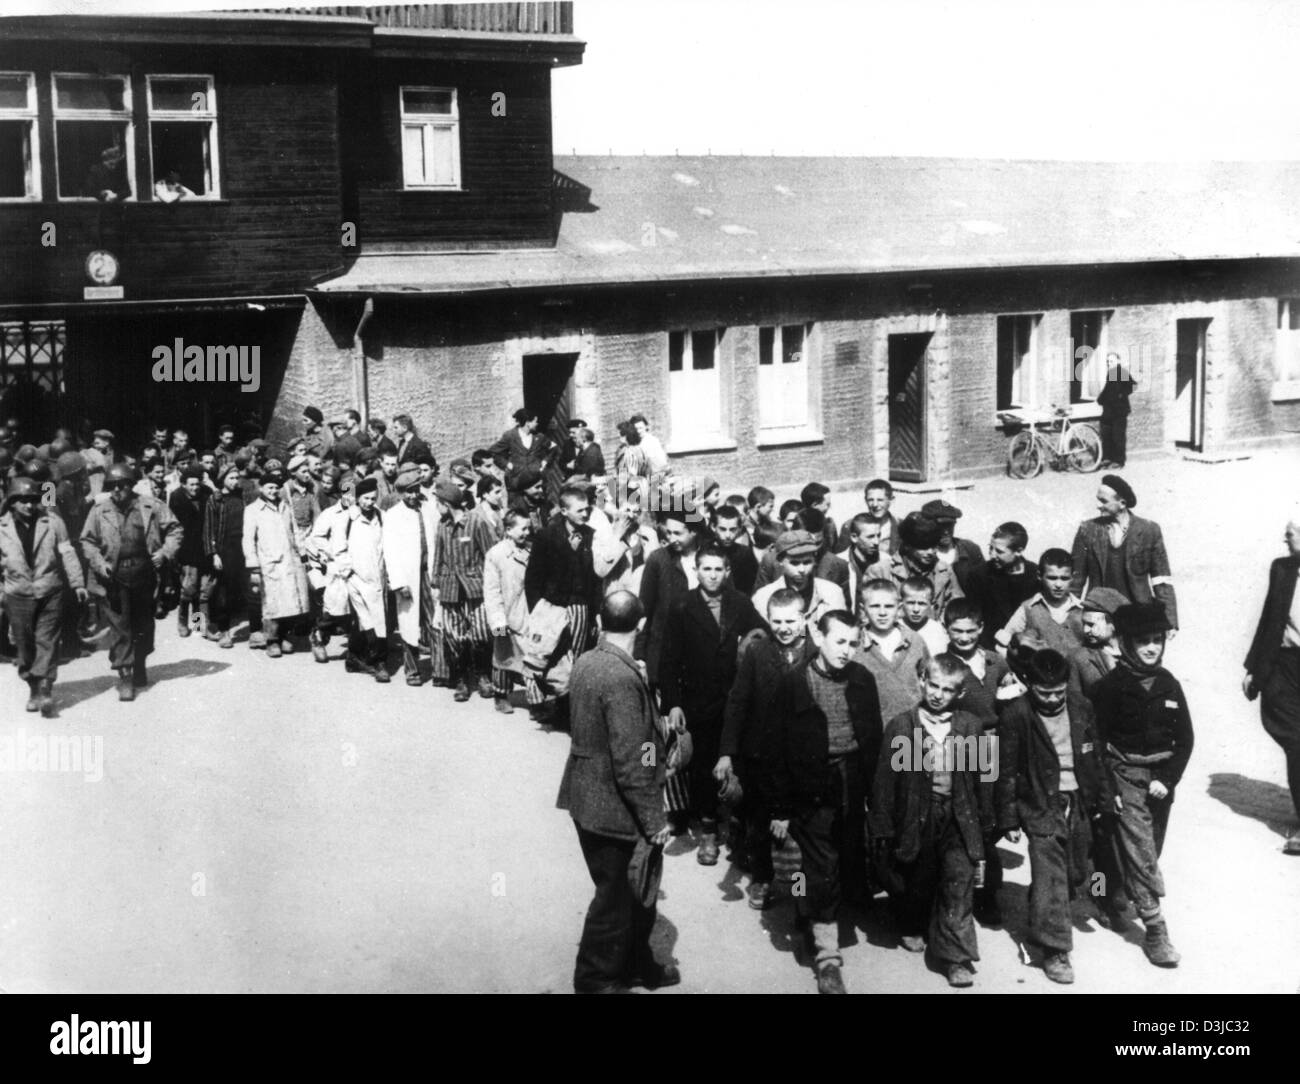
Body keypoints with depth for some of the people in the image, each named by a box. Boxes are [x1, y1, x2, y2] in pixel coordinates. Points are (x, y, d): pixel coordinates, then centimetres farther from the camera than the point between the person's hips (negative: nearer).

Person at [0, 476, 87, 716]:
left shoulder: (52, 521, 0)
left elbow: (67, 553, 3)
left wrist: (77, 583, 1)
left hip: (50, 591, -1)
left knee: (47, 642, -5)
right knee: (24, 644, 7)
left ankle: (45, 690, -8)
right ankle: (33, 688, 20)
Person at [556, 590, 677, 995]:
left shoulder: (585, 662, 1)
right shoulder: (622, 679, -26)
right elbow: (630, 763, -25)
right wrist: (656, 820, -17)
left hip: (587, 797, 8)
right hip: (614, 808, -8)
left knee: (637, 888, 22)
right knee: (618, 897, 9)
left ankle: (637, 965, 37)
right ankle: (595, 981, 22)